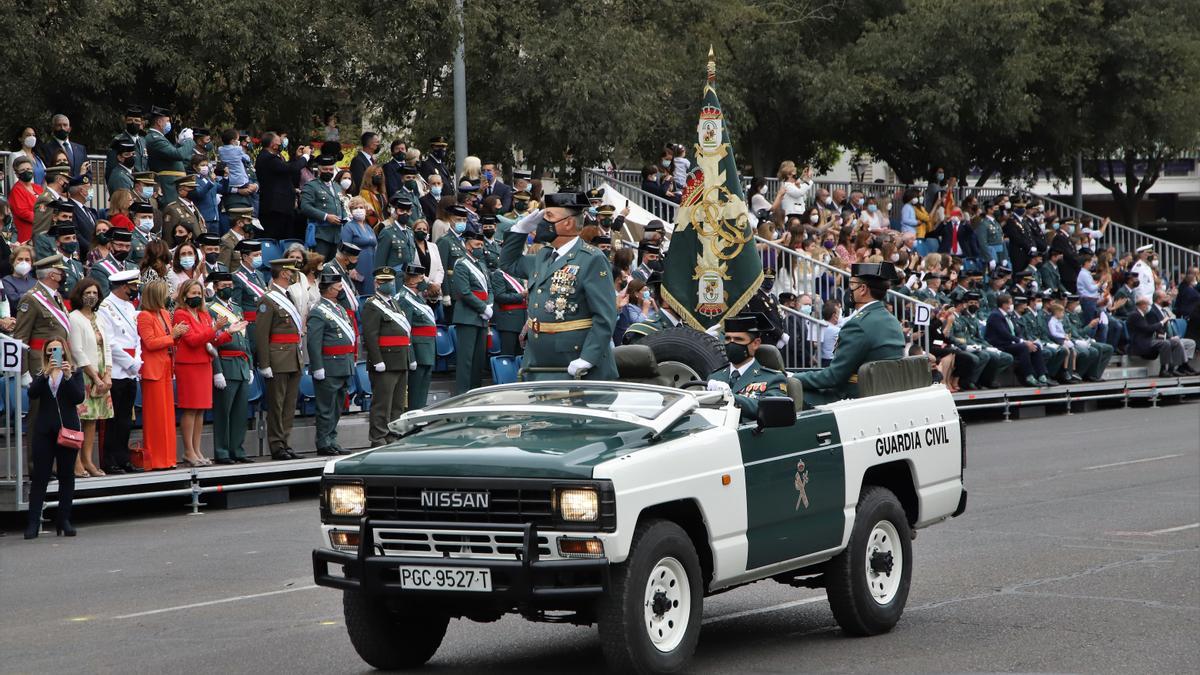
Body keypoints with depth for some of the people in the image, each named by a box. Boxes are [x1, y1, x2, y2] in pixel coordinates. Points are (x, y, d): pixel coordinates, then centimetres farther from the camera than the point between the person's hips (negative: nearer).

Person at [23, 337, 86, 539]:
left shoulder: (75, 373, 6)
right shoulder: (41, 375, 9)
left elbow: (79, 398, -8)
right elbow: (32, 394, -9)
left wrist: (68, 377, -20)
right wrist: (47, 373, -21)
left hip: (67, 428, 0)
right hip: (44, 429, 0)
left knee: (66, 475, 3)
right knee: (40, 475, -3)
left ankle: (64, 520, 9)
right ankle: (34, 522, -6)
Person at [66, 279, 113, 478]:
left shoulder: (98, 319, 16)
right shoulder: (75, 318, -6)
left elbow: (107, 348, 14)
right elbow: (77, 352, -12)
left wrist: (107, 376, -1)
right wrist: (96, 377, -13)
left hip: (101, 377, 7)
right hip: (82, 376, -7)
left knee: (93, 418, 6)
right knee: (78, 419, -9)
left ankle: (87, 460, 8)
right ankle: (76, 463, -10)